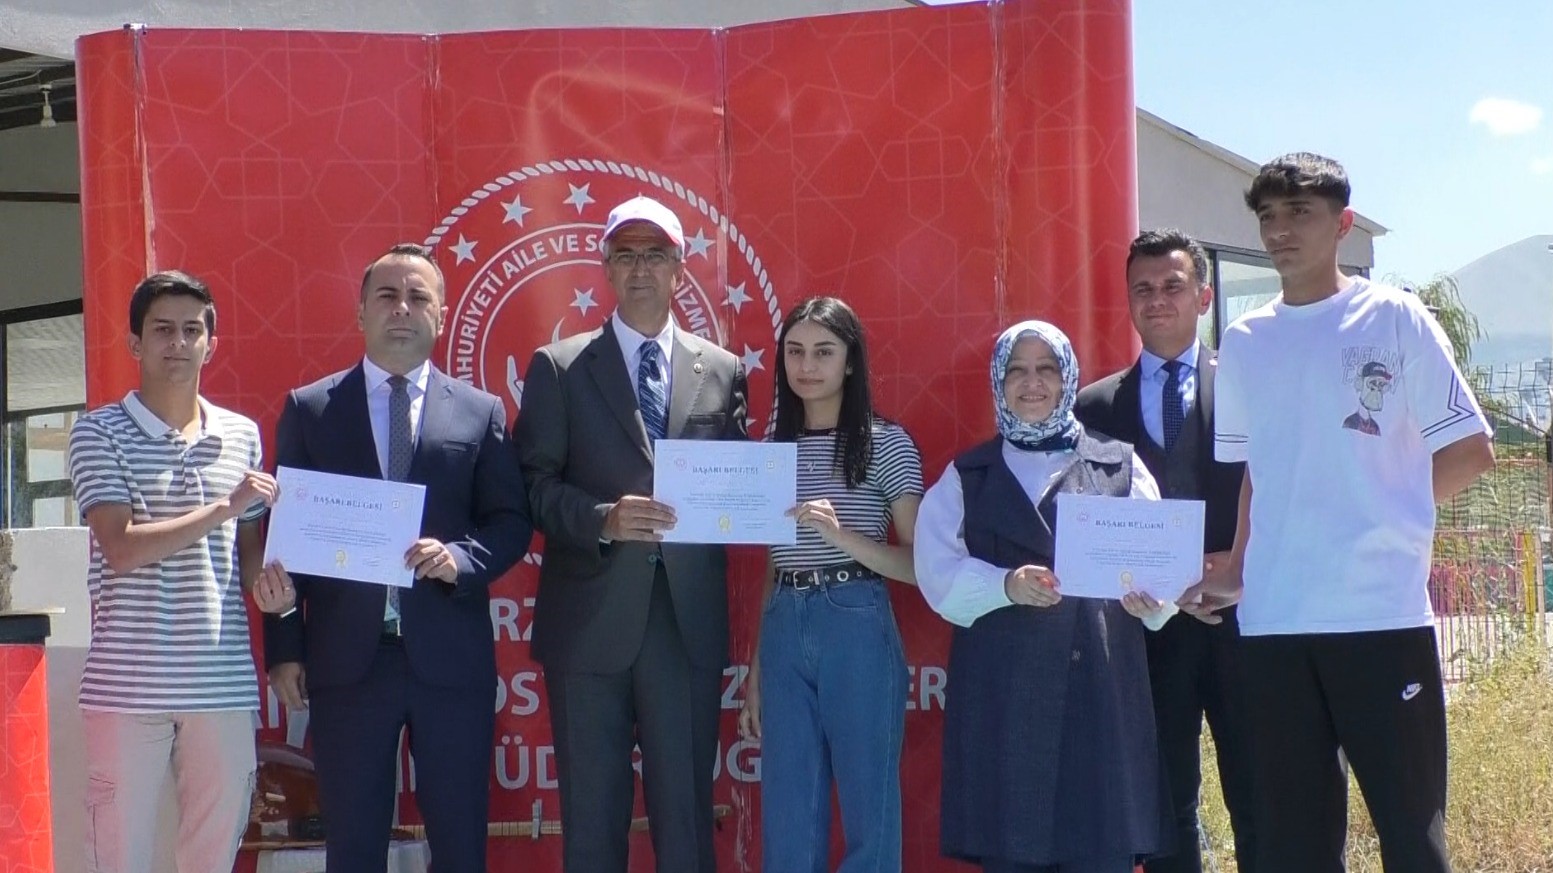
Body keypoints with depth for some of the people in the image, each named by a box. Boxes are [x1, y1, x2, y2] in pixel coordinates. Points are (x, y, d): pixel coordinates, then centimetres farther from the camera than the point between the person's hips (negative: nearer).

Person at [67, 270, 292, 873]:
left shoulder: (241, 435, 12)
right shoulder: (99, 433, 0)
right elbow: (120, 548, -10)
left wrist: (265, 583, -3)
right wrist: (224, 508, -14)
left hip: (224, 682, 3)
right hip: (127, 683, -3)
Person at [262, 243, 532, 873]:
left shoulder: (481, 412, 8)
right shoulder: (309, 409, 7)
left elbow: (511, 522, 7)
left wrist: (461, 557, -15)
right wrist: (284, 649, -1)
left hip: (452, 659, 1)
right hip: (346, 659, 0)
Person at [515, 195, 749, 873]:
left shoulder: (723, 372, 10)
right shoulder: (558, 367, 5)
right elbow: (534, 486, -2)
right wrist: (604, 519, -18)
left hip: (689, 621, 1)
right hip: (591, 620, -1)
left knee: (686, 812, 6)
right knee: (592, 817, 5)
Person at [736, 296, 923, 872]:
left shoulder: (886, 443, -1)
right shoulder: (773, 448, 12)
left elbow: (920, 564, -5)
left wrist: (840, 534, -20)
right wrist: (755, 672, 14)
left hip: (858, 631, -4)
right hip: (784, 634, 4)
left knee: (868, 813, 3)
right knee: (788, 823, 9)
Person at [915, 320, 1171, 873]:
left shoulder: (1119, 466, 14)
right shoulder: (966, 478, 15)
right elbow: (940, 574, 2)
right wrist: (1006, 584, -17)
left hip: (1100, 688, 0)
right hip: (1002, 697, 0)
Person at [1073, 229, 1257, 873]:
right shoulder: (1098, 405, 10)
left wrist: (1244, 562, -13)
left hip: (1239, 616, -1)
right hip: (1149, 626, 1)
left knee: (1258, 803, 2)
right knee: (1165, 806, 6)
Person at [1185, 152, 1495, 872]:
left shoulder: (1393, 318, 0)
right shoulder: (1244, 342, 12)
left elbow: (1471, 451, 2)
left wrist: (1380, 515, 1)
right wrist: (1237, 575, 9)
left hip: (1383, 612, -4)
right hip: (1272, 621, 4)